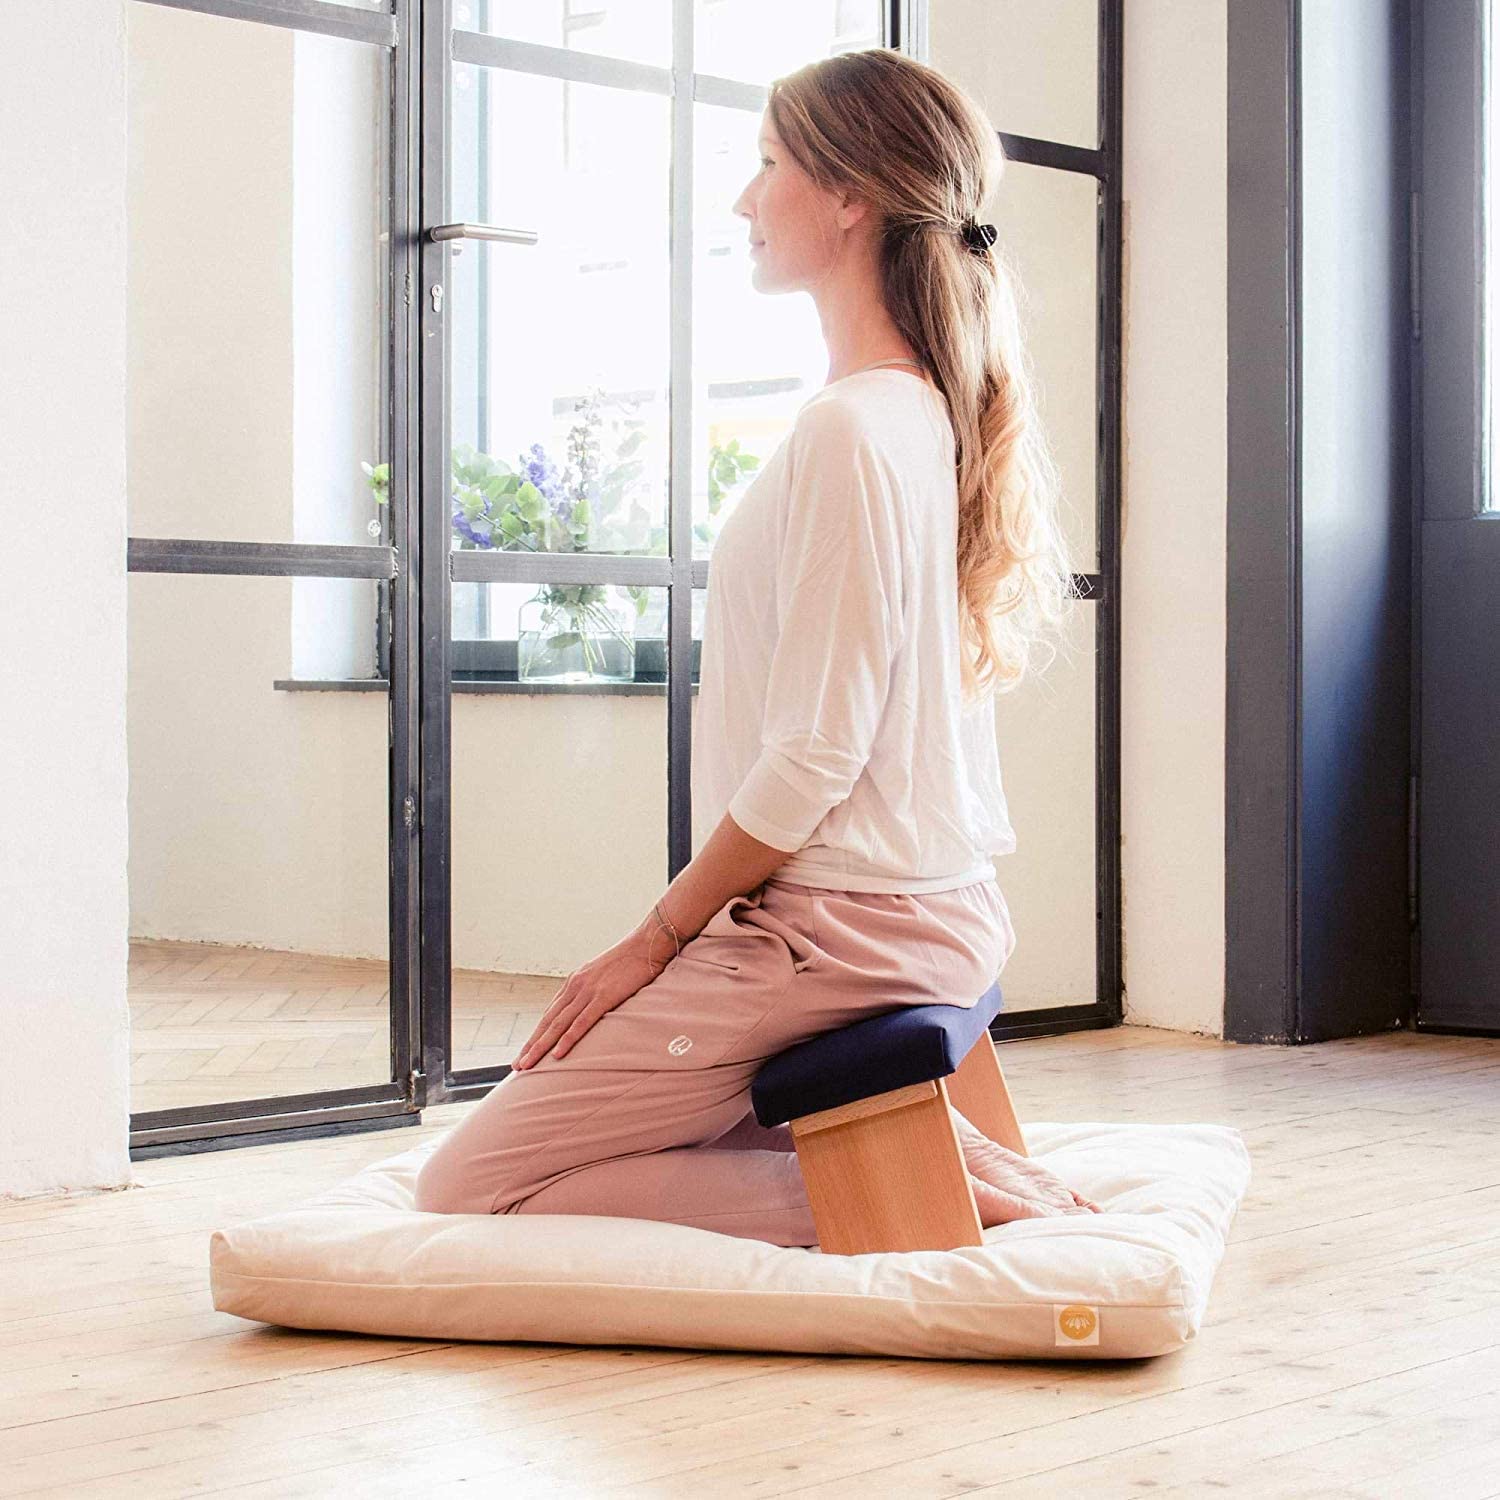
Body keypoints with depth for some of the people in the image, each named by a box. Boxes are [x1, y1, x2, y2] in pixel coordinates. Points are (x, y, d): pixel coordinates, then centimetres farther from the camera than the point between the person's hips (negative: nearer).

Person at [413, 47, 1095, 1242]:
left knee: (468, 1187, -3)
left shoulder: (849, 433, -19)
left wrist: (656, 939, -10)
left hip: (843, 925, -10)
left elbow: (813, 759, -21)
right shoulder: (932, 414, 10)